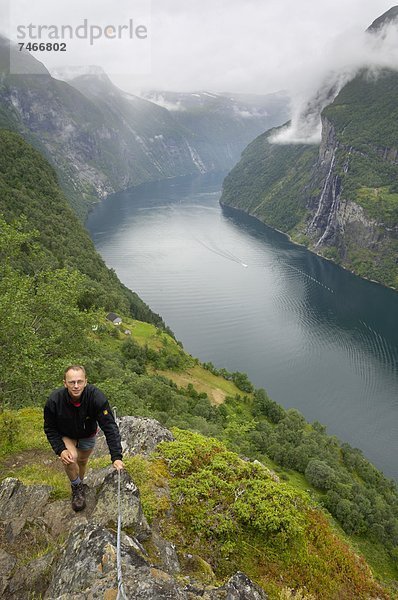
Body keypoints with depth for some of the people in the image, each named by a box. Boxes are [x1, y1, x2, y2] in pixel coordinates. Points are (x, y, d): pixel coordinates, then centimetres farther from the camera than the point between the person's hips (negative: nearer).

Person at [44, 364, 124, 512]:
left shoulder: (96, 397, -38)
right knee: (71, 458, -27)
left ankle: (78, 485, 55)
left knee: (82, 461, 21)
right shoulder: (54, 400, -34)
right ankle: (77, 488, 3)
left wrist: (116, 457, -40)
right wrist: (60, 450, -30)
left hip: (87, 436, 1)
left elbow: (110, 427, -34)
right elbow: (50, 429, -17)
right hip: (65, 436, -1)